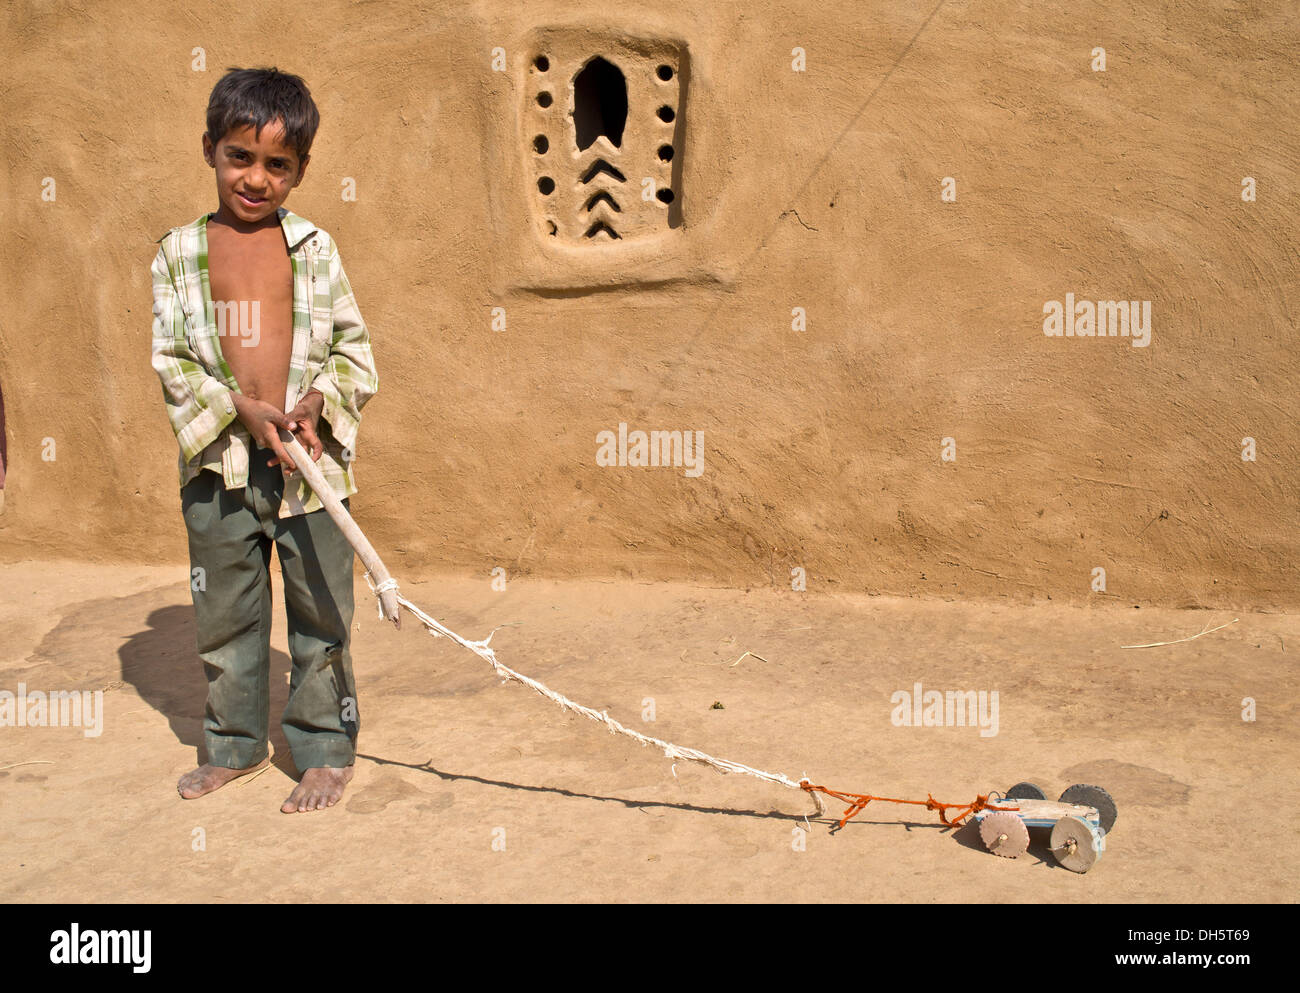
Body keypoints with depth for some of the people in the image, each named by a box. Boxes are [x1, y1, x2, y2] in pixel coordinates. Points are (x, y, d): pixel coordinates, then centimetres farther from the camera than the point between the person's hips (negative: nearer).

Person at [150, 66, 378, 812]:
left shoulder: (315, 248, 2)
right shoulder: (179, 253, 3)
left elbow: (355, 346, 3)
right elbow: (172, 359, -1)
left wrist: (316, 402, -15)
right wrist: (242, 408, -15)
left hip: (310, 458, -1)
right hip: (219, 463, 1)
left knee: (321, 614, 5)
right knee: (224, 614, 13)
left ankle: (326, 751, 21)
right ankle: (235, 745, 31)